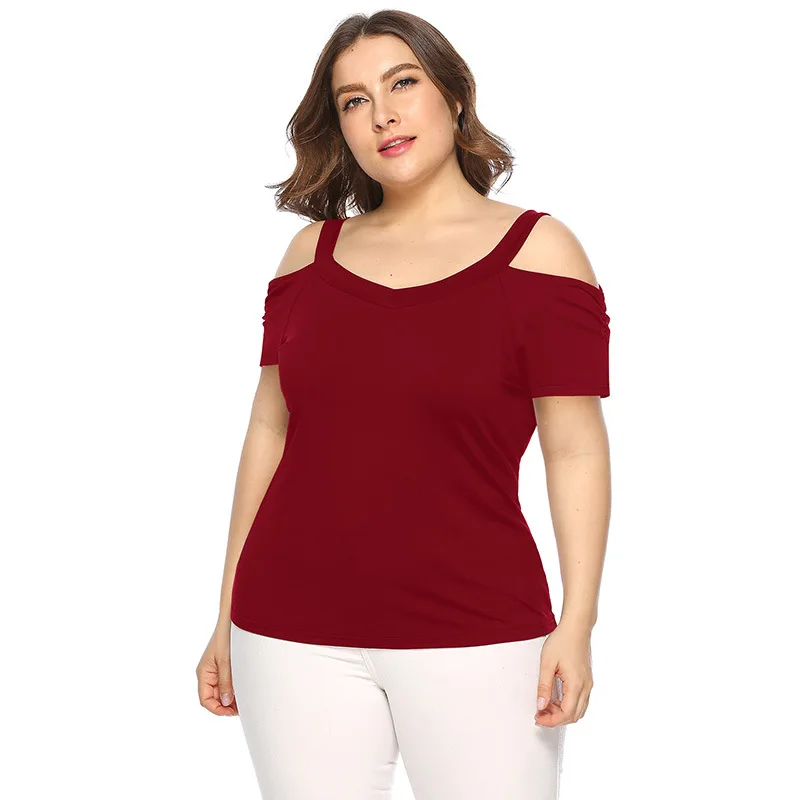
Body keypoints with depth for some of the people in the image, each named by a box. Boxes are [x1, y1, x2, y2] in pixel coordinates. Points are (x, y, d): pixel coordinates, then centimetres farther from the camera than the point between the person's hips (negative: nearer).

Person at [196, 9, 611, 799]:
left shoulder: (536, 249, -2)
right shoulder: (313, 250, 7)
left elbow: (576, 451, -4)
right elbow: (269, 431, 10)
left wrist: (578, 623, -11)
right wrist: (228, 616, 10)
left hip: (474, 636, -2)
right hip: (293, 634, 3)